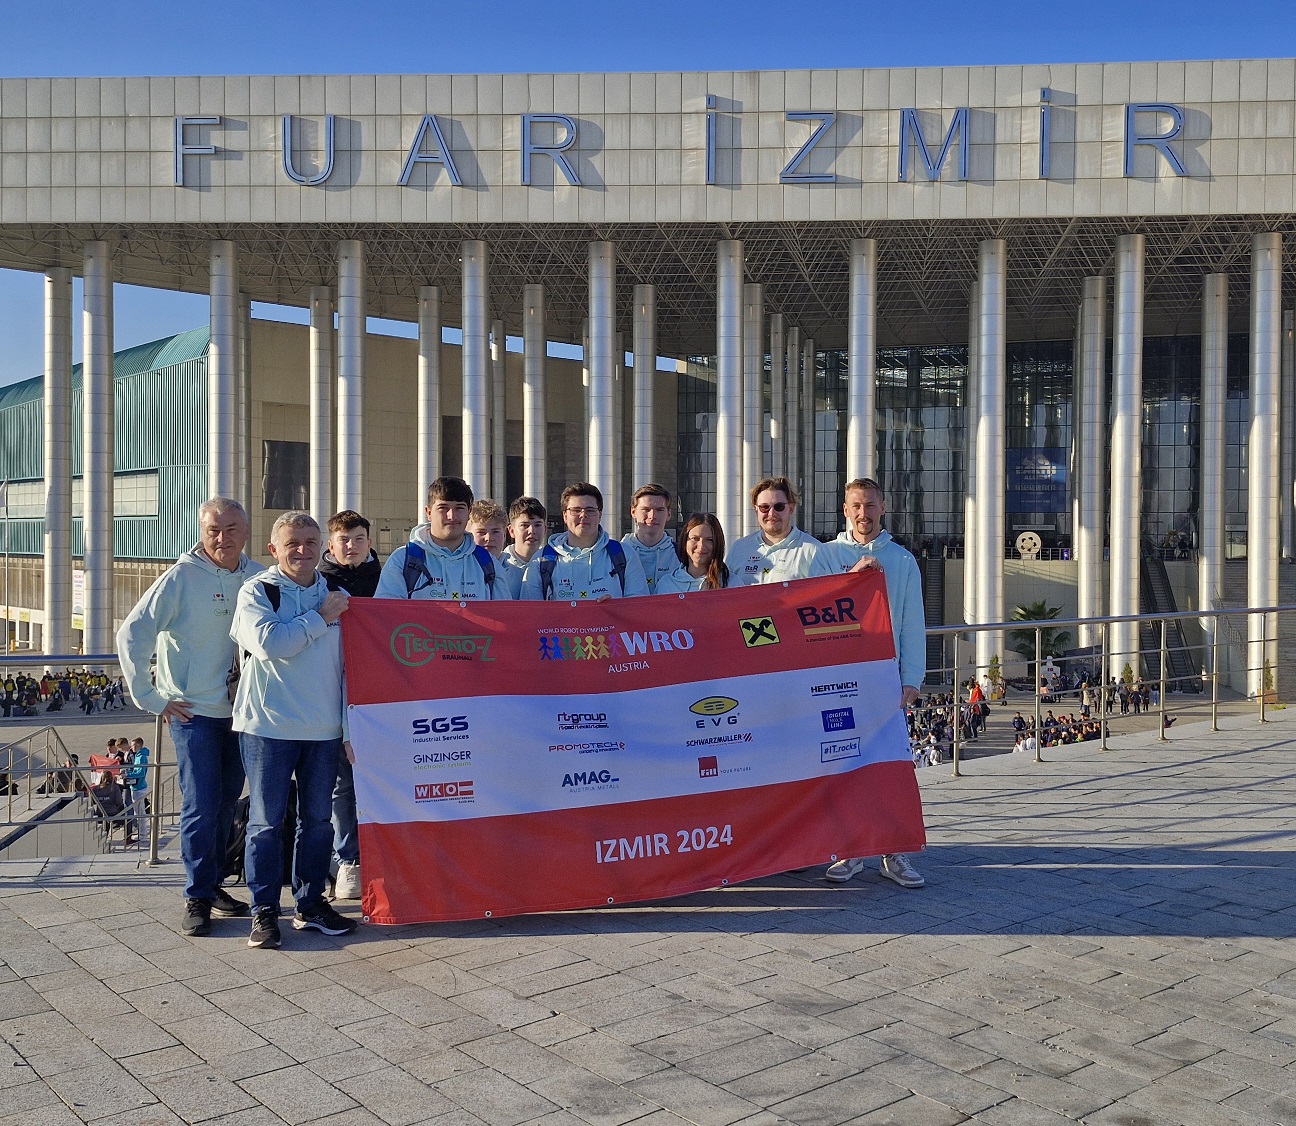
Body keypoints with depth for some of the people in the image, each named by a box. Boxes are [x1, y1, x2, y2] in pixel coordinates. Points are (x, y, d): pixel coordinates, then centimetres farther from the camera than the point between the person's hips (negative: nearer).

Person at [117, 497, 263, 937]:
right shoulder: (182, 577, -11)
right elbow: (131, 635, -13)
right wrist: (151, 698, -12)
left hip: (240, 712, 4)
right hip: (193, 711, -4)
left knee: (226, 802, 13)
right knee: (201, 806, -4)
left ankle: (212, 884, 27)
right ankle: (197, 897, 8)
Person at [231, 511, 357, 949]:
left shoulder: (338, 597, 10)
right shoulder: (257, 591, -2)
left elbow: (351, 664, 12)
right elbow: (267, 642, -20)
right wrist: (319, 618, -11)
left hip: (324, 728, 4)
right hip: (269, 725, -4)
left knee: (318, 818, 11)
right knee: (266, 820, 2)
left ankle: (311, 904, 23)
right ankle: (264, 910, 13)